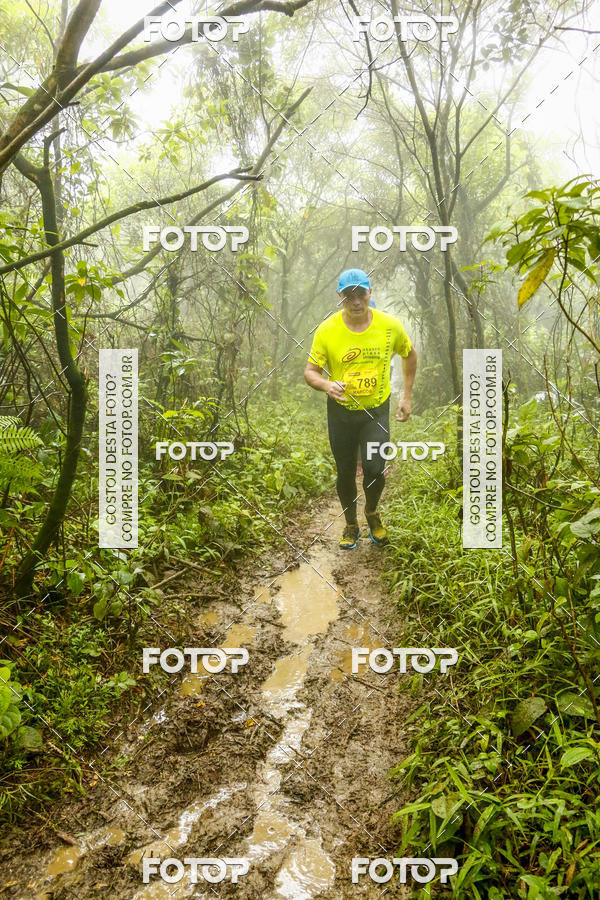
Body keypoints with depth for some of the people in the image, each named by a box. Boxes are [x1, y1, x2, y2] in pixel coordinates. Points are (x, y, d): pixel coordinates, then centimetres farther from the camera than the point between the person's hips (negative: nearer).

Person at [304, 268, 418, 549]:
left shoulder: (390, 325, -9)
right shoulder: (327, 330, -13)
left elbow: (409, 354, 10)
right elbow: (310, 371, -6)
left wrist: (407, 396, 6)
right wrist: (327, 385, -28)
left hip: (377, 410, 0)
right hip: (341, 412, 1)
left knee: (374, 469, -13)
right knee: (345, 473, 11)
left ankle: (372, 512, 21)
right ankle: (351, 525, 36)